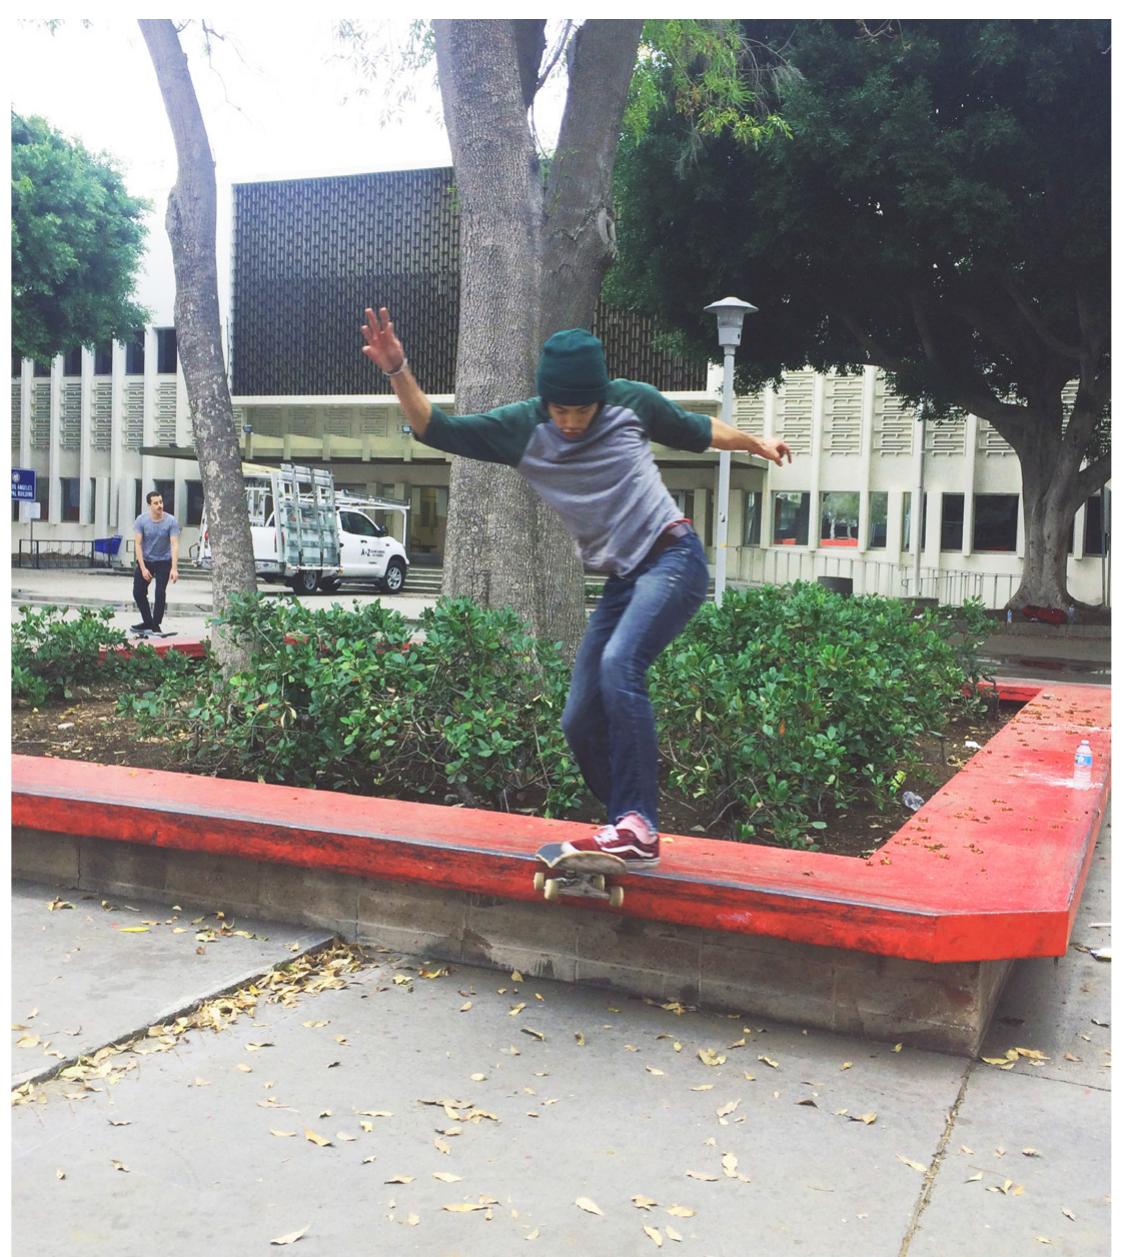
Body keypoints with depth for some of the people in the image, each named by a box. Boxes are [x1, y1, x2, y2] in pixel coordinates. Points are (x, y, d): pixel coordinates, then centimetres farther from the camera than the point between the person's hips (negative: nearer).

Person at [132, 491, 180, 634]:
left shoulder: (171, 521, -17)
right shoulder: (141, 520, -14)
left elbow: (174, 545, -21)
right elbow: (138, 544, -15)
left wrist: (174, 569, -31)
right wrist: (143, 568, -22)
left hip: (164, 562, -2)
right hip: (145, 561, 2)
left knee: (160, 594, -11)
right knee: (138, 592, 0)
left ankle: (156, 625, 1)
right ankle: (148, 622, 15)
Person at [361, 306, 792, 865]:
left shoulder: (633, 401, -1)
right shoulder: (520, 428, 1)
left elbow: (693, 430, 18)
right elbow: (435, 428, -4)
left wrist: (755, 442, 30)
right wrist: (398, 371, -18)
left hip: (674, 558, -5)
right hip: (620, 582, 5)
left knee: (619, 663, -29)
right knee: (580, 723, -1)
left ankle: (636, 824, -27)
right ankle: (633, 833, 15)